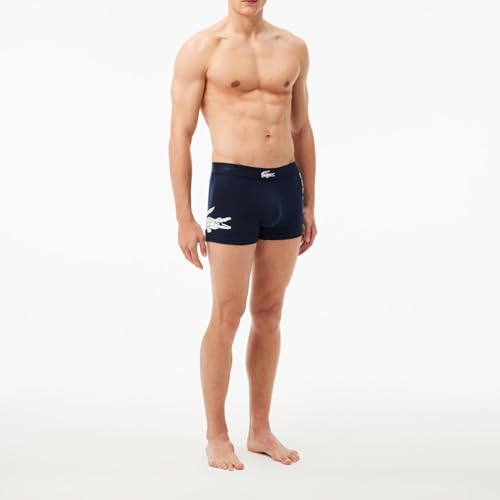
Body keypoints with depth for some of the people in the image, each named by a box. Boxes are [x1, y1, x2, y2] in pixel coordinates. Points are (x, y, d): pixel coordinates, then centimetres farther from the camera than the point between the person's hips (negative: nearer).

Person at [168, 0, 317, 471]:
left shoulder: (293, 48, 12)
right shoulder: (200, 49, -2)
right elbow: (180, 136, -5)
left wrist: (309, 204, 15)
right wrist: (184, 219, -9)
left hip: (286, 186, 5)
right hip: (233, 187, -5)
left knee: (269, 313, 11)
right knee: (226, 317, 0)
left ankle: (260, 429, 24)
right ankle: (216, 435, 16)